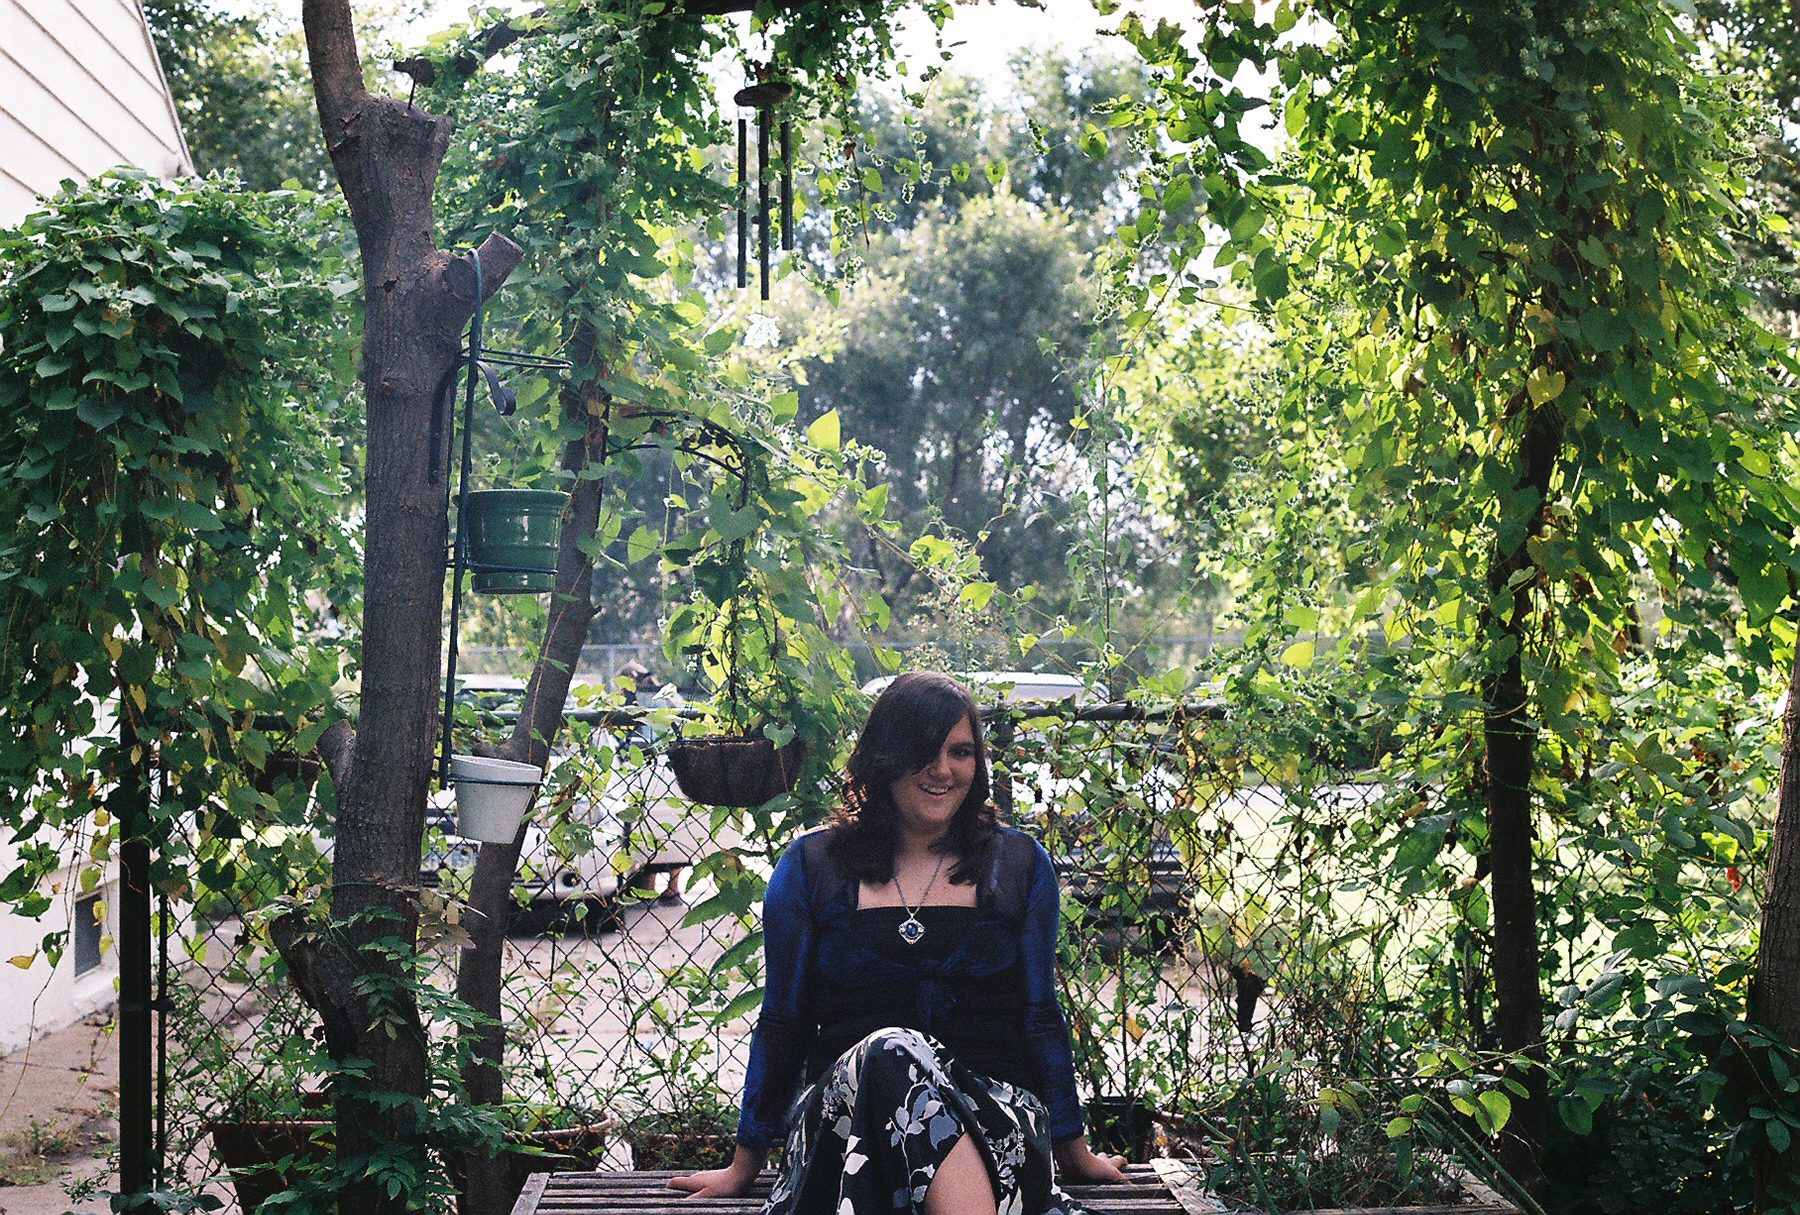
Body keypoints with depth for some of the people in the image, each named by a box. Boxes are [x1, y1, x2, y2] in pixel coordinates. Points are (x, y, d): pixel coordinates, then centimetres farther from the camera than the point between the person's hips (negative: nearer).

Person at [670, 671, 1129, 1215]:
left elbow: (1041, 1017, 17)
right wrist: (743, 1164, 15)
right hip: (845, 1103, 1)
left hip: (995, 1101, 0)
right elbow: (781, 1021, 14)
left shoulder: (1019, 864, 15)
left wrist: (1075, 1149, 18)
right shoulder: (811, 866, 12)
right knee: (891, 1048, -36)